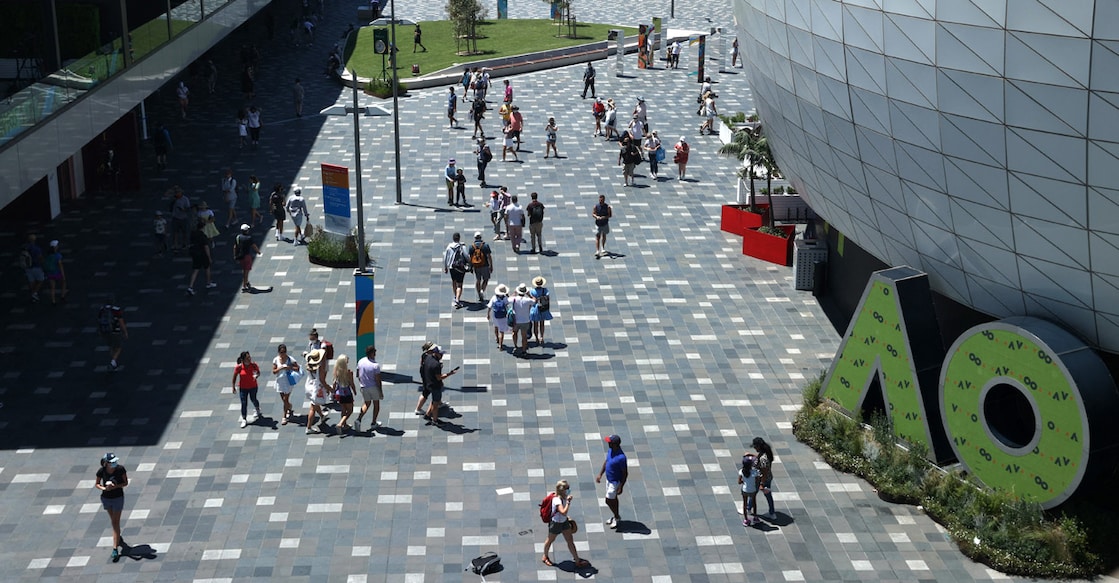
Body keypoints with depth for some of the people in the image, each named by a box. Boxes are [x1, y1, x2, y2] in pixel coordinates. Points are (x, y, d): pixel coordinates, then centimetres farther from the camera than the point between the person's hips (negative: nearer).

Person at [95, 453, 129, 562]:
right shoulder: (101, 471, -15)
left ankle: (115, 549, -5)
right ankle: (118, 538, 47)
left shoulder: (120, 469, -19)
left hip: (118, 497, -3)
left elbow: (125, 483, -9)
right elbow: (96, 484, -2)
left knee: (115, 522, -5)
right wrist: (104, 488, -23)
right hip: (106, 498, 3)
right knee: (113, 519, 21)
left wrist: (115, 486, -27)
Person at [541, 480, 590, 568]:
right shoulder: (557, 500, -34)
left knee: (570, 541, 11)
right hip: (556, 523, -7)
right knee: (550, 540, 18)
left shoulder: (564, 497, -8)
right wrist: (568, 502, -44)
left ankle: (577, 561, 20)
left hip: (564, 522, 7)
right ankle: (545, 557, 43)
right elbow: (563, 512, -46)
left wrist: (567, 518, 17)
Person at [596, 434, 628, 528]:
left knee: (608, 501, 3)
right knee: (613, 499, 23)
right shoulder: (610, 450, -9)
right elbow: (606, 462, 9)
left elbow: (625, 473, -25)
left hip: (615, 482, -8)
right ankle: (616, 517, 42)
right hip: (609, 479, 8)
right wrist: (600, 474, 11)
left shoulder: (621, 457, -35)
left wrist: (621, 487, -21)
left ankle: (617, 516, 28)